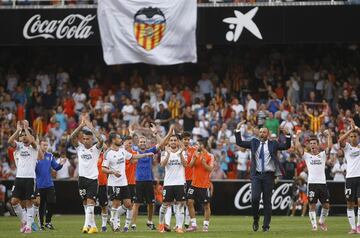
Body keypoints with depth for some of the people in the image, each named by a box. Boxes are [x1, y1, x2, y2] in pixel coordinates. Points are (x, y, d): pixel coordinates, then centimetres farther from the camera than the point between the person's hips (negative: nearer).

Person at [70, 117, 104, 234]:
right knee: (85, 203, 6)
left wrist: (91, 127, -19)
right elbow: (72, 137, -7)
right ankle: (93, 225, 13)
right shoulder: (79, 148, 7)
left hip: (93, 179, -4)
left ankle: (87, 225, -21)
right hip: (82, 178, 4)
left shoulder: (96, 149, 0)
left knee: (90, 202, -14)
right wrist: (81, 126, -15)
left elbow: (101, 140, -20)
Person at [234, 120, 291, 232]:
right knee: (255, 198, -14)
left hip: (268, 175, -1)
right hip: (256, 175, 1)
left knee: (267, 201, 2)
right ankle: (255, 220, 9)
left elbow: (287, 146, 0)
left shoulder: (273, 144, 6)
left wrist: (287, 135, -15)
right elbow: (239, 143, 10)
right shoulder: (254, 143, 10)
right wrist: (238, 129, 2)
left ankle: (266, 226, 9)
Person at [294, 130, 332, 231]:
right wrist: (297, 136, 5)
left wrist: (329, 135, 0)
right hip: (312, 183, -1)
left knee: (326, 205, 2)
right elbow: (297, 147, 0)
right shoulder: (307, 156, 9)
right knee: (312, 205, -3)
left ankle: (321, 221, 23)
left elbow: (329, 146, -1)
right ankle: (314, 225, 1)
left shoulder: (323, 155, 11)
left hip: (322, 182, 1)